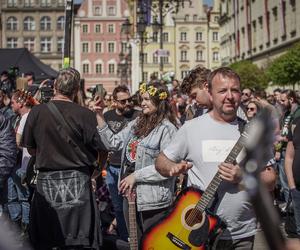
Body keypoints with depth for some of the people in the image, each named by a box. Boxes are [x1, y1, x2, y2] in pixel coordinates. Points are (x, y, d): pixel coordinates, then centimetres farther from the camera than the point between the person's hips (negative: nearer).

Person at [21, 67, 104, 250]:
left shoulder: (36, 113, -4)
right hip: (77, 184, -2)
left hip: (46, 182, 2)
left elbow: (31, 149, 6)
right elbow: (100, 152, -6)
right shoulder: (86, 115, -10)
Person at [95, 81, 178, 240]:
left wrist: (136, 176, -18)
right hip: (131, 195, 8)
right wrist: (99, 117, 3)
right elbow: (113, 143, 11)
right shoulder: (136, 124, 8)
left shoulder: (166, 129, -14)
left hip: (153, 201, -7)